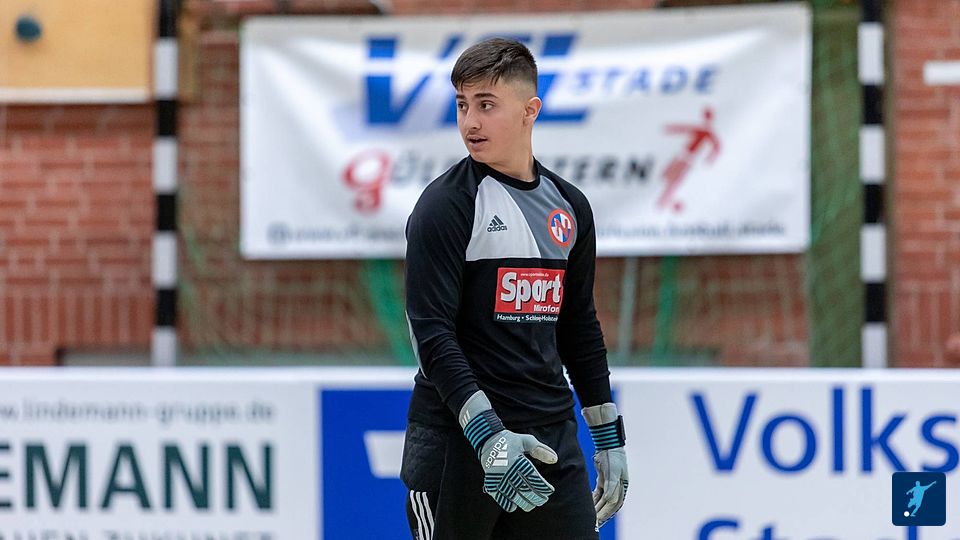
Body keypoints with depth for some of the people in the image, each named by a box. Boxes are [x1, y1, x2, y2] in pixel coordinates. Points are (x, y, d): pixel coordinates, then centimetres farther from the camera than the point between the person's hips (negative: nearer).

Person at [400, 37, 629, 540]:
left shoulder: (569, 206, 11)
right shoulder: (446, 205, -8)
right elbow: (432, 333, -15)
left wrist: (608, 437, 19)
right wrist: (486, 433, -25)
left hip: (551, 437, 5)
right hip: (455, 441, -5)